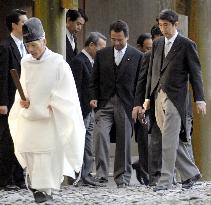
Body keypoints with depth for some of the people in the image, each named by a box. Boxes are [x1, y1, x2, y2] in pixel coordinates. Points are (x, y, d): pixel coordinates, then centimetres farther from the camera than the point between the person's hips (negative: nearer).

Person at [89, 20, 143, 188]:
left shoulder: (137, 56, 4)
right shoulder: (102, 55, 10)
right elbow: (95, 80, 14)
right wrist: (94, 98, 0)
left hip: (126, 105, -1)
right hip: (105, 103, 1)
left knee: (124, 141, 2)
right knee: (100, 133, -19)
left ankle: (122, 177, 13)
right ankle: (101, 173, -18)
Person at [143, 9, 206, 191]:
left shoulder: (186, 45, -1)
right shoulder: (157, 44, 16)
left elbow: (195, 73, -2)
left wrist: (199, 99, -7)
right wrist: (148, 97, 15)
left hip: (175, 97, -6)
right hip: (158, 96, 6)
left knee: (169, 140, -10)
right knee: (172, 140, 8)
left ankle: (166, 181, -10)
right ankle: (191, 173, 21)